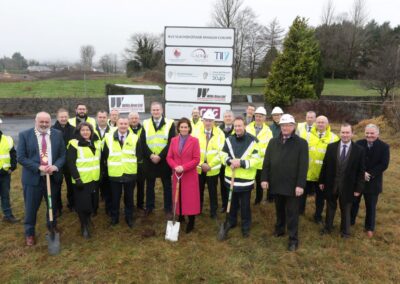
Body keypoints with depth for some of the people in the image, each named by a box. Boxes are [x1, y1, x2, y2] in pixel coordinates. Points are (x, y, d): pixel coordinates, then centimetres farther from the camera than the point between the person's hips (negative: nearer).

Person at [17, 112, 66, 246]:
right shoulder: (24, 135, -6)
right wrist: (39, 167, -20)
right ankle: (29, 233, 33)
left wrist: (55, 166, -18)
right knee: (31, 208, 11)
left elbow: (63, 154, 1)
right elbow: (20, 157, -9)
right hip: (33, 178, -2)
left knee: (53, 206, 16)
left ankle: (52, 229, 39)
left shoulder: (58, 134, 1)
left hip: (52, 177, 2)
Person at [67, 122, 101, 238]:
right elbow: (71, 163, -14)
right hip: (81, 180, -5)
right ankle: (84, 226, 17)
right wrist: (77, 179, -19)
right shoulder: (74, 144, -11)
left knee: (94, 202, 14)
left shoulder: (97, 143, 8)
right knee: (82, 203, -1)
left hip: (94, 179, 6)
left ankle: (88, 217, 41)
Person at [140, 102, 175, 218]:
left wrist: (160, 156, -17)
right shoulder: (145, 124, 4)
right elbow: (142, 143, -1)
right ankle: (149, 207, 29)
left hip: (164, 160, -2)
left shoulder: (170, 123, -4)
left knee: (167, 186, 8)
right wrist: (150, 155, -15)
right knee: (149, 185, 14)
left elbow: (171, 143, -10)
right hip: (149, 160, 2)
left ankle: (168, 209, 19)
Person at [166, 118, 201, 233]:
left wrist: (184, 167, -18)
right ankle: (180, 216, 28)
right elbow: (169, 157, 4)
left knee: (190, 198, 2)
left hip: (190, 175, -4)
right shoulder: (173, 140, 5)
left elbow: (196, 159, -9)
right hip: (177, 174, 4)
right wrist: (175, 167, -14)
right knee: (178, 197, 11)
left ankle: (191, 222, 13)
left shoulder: (194, 141, -6)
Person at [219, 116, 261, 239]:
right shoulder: (229, 140, 2)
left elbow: (256, 160, -14)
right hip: (231, 178, 4)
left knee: (245, 205, 11)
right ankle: (230, 222, 40)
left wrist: (241, 163, -25)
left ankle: (246, 227, 28)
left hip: (246, 179, -3)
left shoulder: (253, 141, -11)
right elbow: (223, 155, 4)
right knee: (232, 203, 20)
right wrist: (230, 161, -17)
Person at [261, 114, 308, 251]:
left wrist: (300, 184, -15)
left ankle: (293, 239, 16)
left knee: (292, 213, 5)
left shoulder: (301, 143, -7)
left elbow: (303, 166, -10)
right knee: (279, 209, 19)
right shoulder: (273, 142, 6)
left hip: (292, 185, -4)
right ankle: (279, 229, 38)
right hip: (276, 183, 4)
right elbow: (266, 162, 6)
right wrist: (264, 178, -1)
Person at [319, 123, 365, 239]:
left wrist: (358, 188, -7)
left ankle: (345, 231, 35)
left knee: (345, 209, 16)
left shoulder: (359, 150, -8)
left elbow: (361, 171, -6)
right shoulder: (331, 147, -4)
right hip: (331, 184, 1)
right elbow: (325, 165, 1)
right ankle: (327, 227, 36)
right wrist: (322, 181, 2)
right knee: (330, 207, 18)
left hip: (347, 186, -1)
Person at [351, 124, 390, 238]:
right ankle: (350, 221, 34)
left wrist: (369, 174, -19)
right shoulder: (358, 144, -3)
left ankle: (369, 228, 29)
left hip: (373, 182, -1)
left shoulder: (384, 146, -7)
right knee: (354, 202, 15)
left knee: (371, 206, 12)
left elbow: (384, 165, -13)